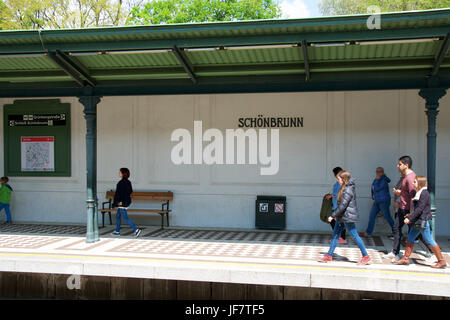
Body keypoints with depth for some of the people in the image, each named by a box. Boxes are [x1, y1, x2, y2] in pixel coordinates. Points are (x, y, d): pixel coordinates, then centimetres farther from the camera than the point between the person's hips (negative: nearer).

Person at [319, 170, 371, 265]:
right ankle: (329, 255, 16)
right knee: (335, 235, 10)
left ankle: (366, 256, 11)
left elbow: (342, 206, -23)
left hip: (347, 217, -10)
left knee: (355, 236, -1)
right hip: (341, 216, 10)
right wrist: (336, 215, 19)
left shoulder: (348, 191, -20)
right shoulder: (345, 188, 10)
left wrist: (333, 215, -18)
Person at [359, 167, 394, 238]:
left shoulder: (383, 181, -18)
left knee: (387, 217, 1)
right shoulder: (377, 179, 8)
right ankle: (368, 232, 10)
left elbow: (376, 189, -24)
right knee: (371, 216, 6)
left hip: (384, 202, -9)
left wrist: (377, 179, -20)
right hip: (377, 202, 9)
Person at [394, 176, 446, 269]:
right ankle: (406, 258, 15)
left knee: (430, 241, -3)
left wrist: (409, 218, -20)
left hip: (424, 221, -10)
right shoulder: (419, 193, 14)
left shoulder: (424, 193, -16)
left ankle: (442, 261, 7)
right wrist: (410, 217, 13)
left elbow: (420, 209, -21)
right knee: (410, 239, 9)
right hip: (418, 221, 10)